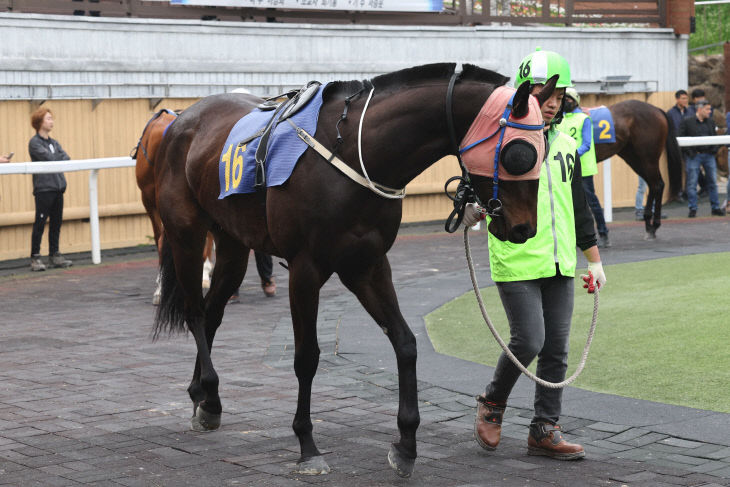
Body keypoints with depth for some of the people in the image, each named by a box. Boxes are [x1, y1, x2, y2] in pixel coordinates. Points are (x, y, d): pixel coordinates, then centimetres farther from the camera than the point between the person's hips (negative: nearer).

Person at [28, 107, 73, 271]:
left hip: (58, 187, 7)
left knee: (56, 223, 9)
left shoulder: (54, 143, 17)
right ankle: (35, 258, -3)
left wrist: (55, 159, -13)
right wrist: (60, 157, 2)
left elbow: (66, 158, 4)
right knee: (40, 224, -6)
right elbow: (49, 158, -16)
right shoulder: (34, 143, -5)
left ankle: (54, 255, 16)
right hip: (43, 188, -7)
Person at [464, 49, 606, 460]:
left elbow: (580, 207, 19)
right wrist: (474, 207, -33)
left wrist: (595, 261, 19)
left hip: (560, 264, 6)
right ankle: (493, 404, 15)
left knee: (556, 348, 5)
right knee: (529, 341, -11)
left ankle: (545, 430, 15)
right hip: (516, 262, -6)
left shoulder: (567, 146, 14)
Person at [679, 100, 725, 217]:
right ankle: (693, 209, 5)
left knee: (713, 182, 6)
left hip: (709, 155, 4)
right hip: (694, 156, -4)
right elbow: (681, 139, -5)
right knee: (692, 183, -2)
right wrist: (688, 151, -12)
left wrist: (714, 149, 4)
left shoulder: (710, 122, 12)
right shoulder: (687, 122, -3)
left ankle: (715, 208, 14)